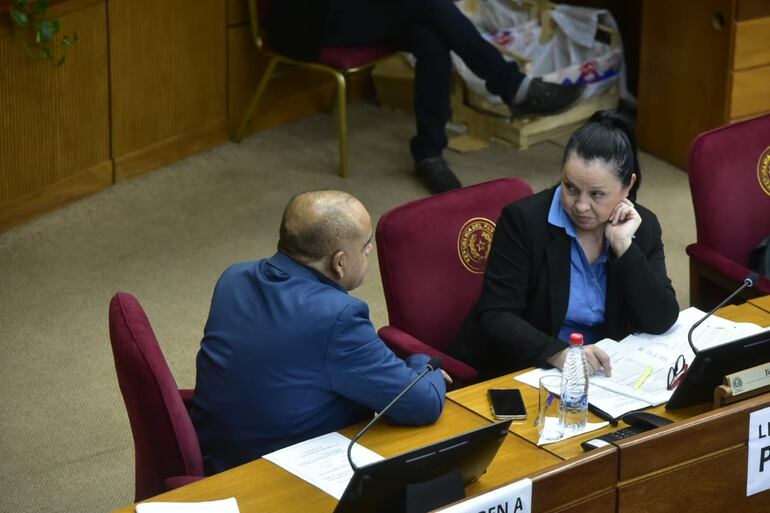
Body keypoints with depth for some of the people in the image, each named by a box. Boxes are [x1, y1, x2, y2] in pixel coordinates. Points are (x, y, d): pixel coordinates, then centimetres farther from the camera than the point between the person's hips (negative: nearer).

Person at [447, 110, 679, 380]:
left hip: (598, 374, 3)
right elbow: (495, 316, -15)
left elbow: (661, 322, -6)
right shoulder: (524, 219, -9)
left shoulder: (644, 227, 1)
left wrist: (624, 246, -14)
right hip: (515, 373, -3)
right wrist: (557, 353, -30)